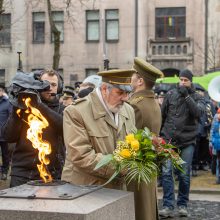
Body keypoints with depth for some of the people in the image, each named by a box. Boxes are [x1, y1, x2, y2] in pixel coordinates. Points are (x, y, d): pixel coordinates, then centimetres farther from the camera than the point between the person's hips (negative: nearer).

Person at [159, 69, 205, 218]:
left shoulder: (197, 98, 4)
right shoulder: (171, 94, 6)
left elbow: (198, 112, -16)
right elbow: (162, 115, 11)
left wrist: (186, 96, -21)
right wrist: (159, 134, 9)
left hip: (188, 141, -1)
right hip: (169, 140, 1)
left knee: (184, 175, 3)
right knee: (166, 173, -7)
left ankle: (182, 205, 16)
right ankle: (168, 207, -5)